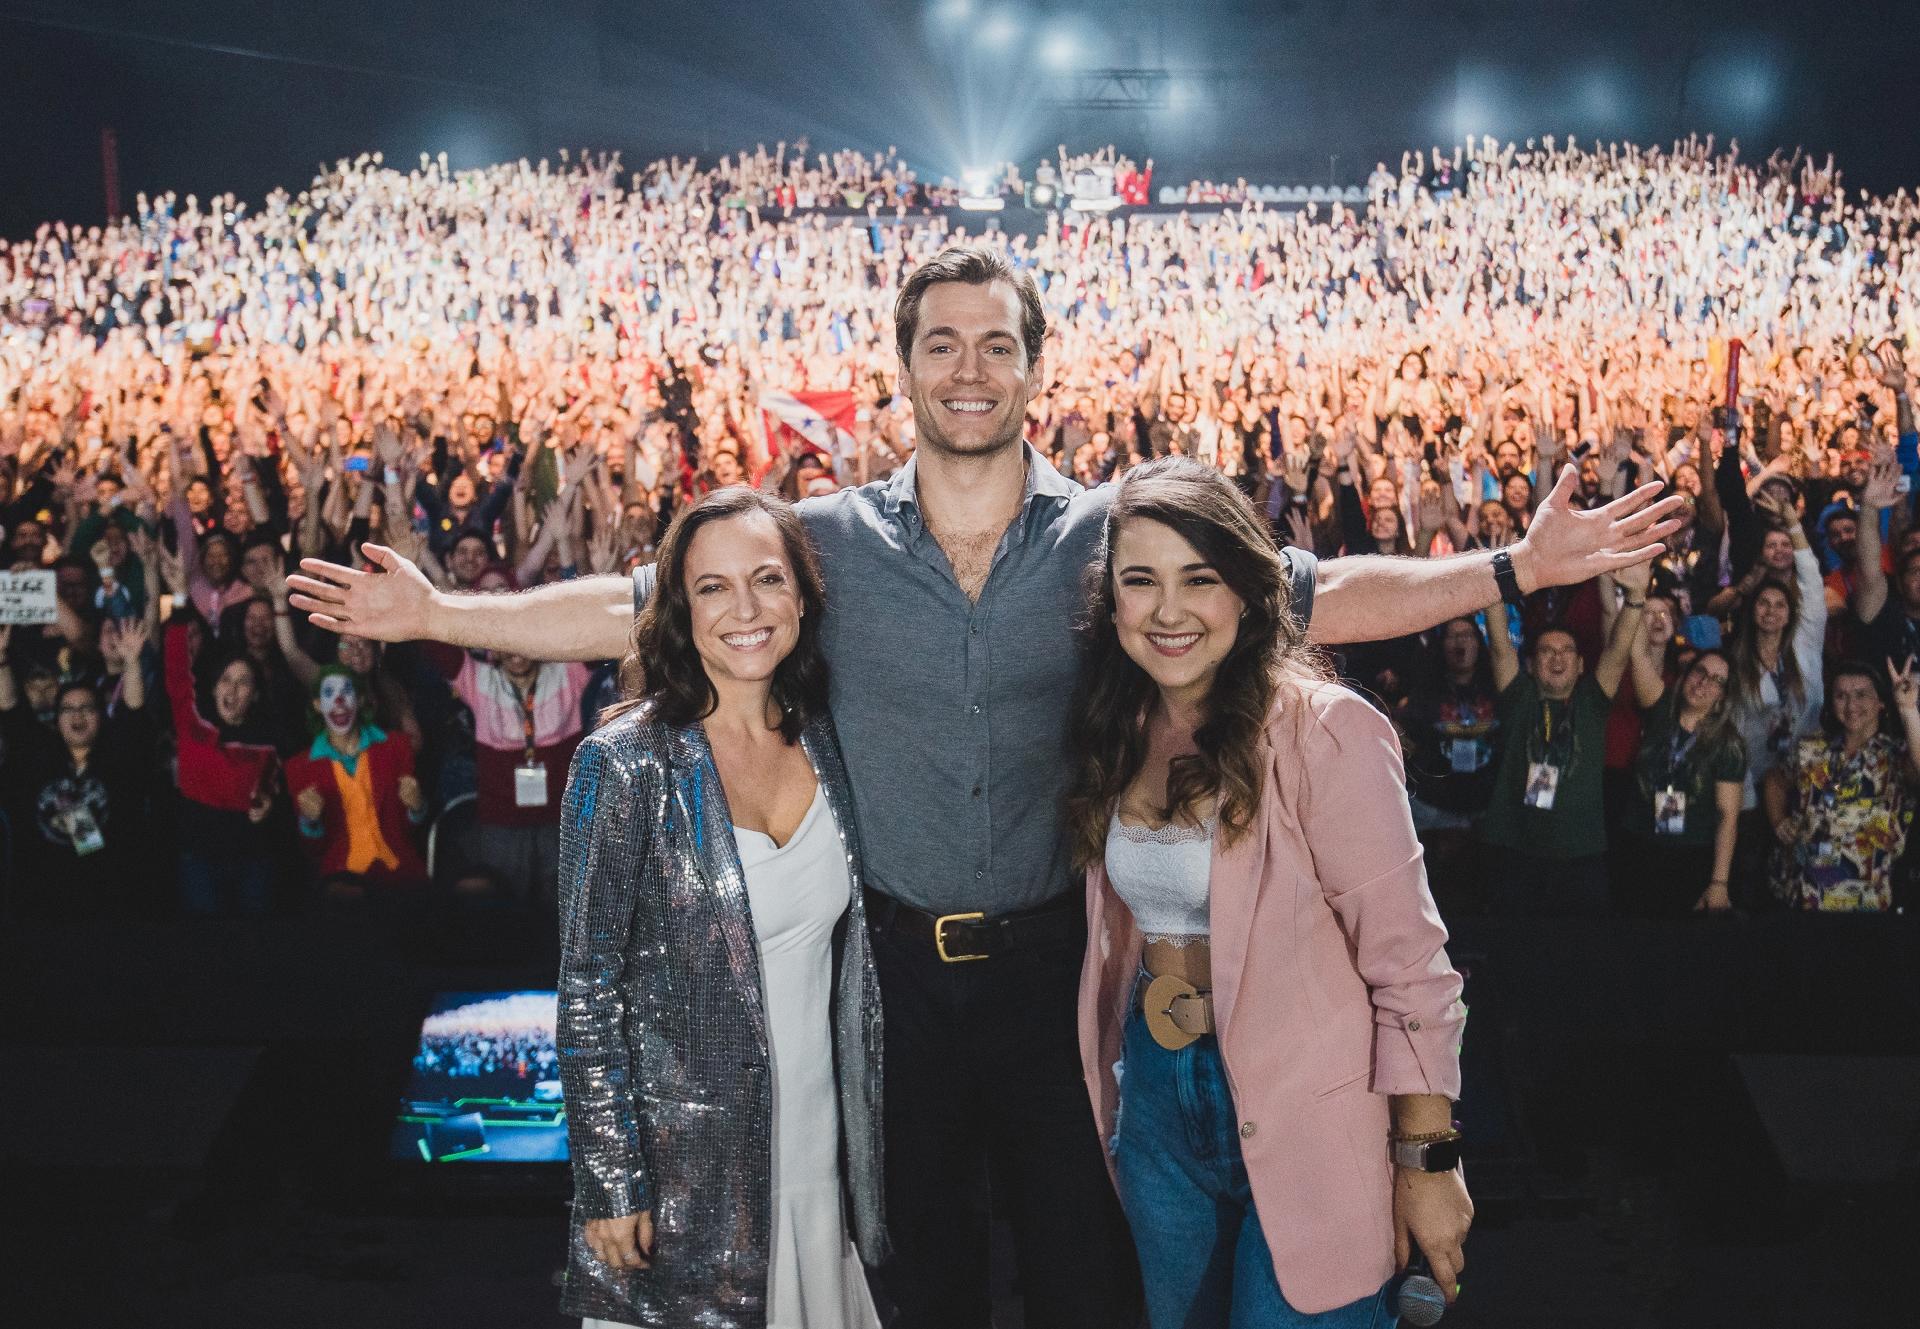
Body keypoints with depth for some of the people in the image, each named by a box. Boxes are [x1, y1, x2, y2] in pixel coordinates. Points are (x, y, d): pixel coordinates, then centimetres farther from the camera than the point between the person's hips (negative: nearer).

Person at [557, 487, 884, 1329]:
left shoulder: (822, 741, 1)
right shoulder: (625, 765, -14)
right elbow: (588, 989, -11)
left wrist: (864, 1145, 10)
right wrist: (609, 1184, -13)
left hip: (820, 1150, 5)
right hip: (686, 1162, -4)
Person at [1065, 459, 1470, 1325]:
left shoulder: (1324, 731, -19)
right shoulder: (1118, 732, 1)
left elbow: (1407, 961, -17)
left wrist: (1427, 1159, -16)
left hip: (1298, 1117, -6)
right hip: (1155, 1099, 6)